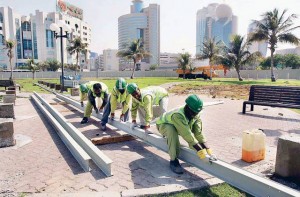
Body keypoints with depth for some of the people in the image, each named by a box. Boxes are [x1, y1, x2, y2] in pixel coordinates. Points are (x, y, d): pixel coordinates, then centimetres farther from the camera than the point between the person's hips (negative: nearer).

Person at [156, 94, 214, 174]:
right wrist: (200, 150, -43)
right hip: (163, 126, -6)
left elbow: (198, 132, -22)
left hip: (179, 126, 6)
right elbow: (187, 134, -44)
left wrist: (207, 148, -27)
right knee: (172, 130, -39)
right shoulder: (177, 115, -42)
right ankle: (173, 160, -26)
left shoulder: (196, 115, -20)